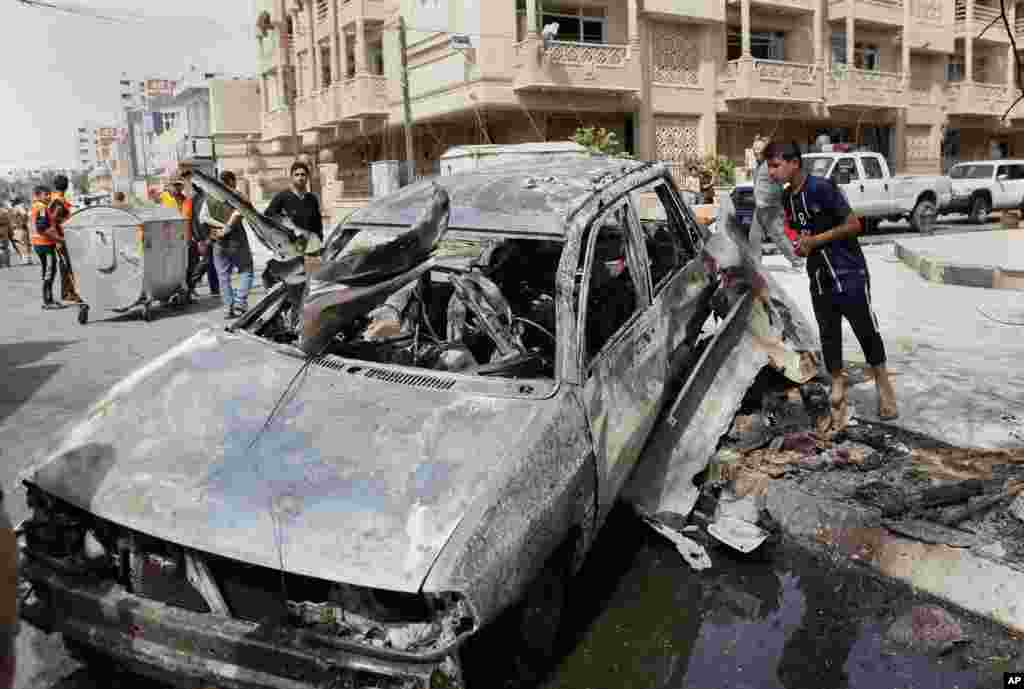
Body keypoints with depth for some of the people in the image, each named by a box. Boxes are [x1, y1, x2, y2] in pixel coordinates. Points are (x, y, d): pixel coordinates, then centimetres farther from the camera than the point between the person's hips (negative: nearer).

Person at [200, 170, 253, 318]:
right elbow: (237, 215, -22)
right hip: (236, 241, -4)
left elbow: (203, 217, -3)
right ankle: (240, 303, -6)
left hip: (218, 244, 4)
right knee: (246, 272, 7)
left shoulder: (209, 199, 8)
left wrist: (220, 225, -9)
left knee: (223, 276, 10)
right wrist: (226, 229, -15)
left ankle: (228, 307, 9)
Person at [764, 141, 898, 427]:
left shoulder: (822, 188, -16)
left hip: (849, 274, -6)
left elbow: (854, 224, -15)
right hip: (819, 279, 6)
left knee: (867, 331, 4)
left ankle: (883, 387, 22)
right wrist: (799, 245, -2)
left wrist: (815, 240, -17)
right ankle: (838, 383, 25)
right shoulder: (786, 199, 7)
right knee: (828, 336, 11)